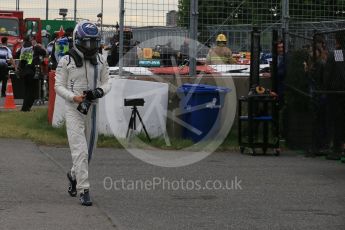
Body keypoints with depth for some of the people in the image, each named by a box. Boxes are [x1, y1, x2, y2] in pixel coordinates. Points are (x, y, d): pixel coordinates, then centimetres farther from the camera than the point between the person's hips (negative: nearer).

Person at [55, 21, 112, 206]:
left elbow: (107, 83, 9)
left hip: (92, 108, 4)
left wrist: (99, 91, -13)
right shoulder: (67, 61, -6)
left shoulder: (100, 60, 5)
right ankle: (84, 190, -10)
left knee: (88, 149, 14)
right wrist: (74, 97, -19)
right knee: (80, 150, -11)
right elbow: (59, 86, -4)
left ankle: (74, 175, 41)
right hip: (73, 109, -4)